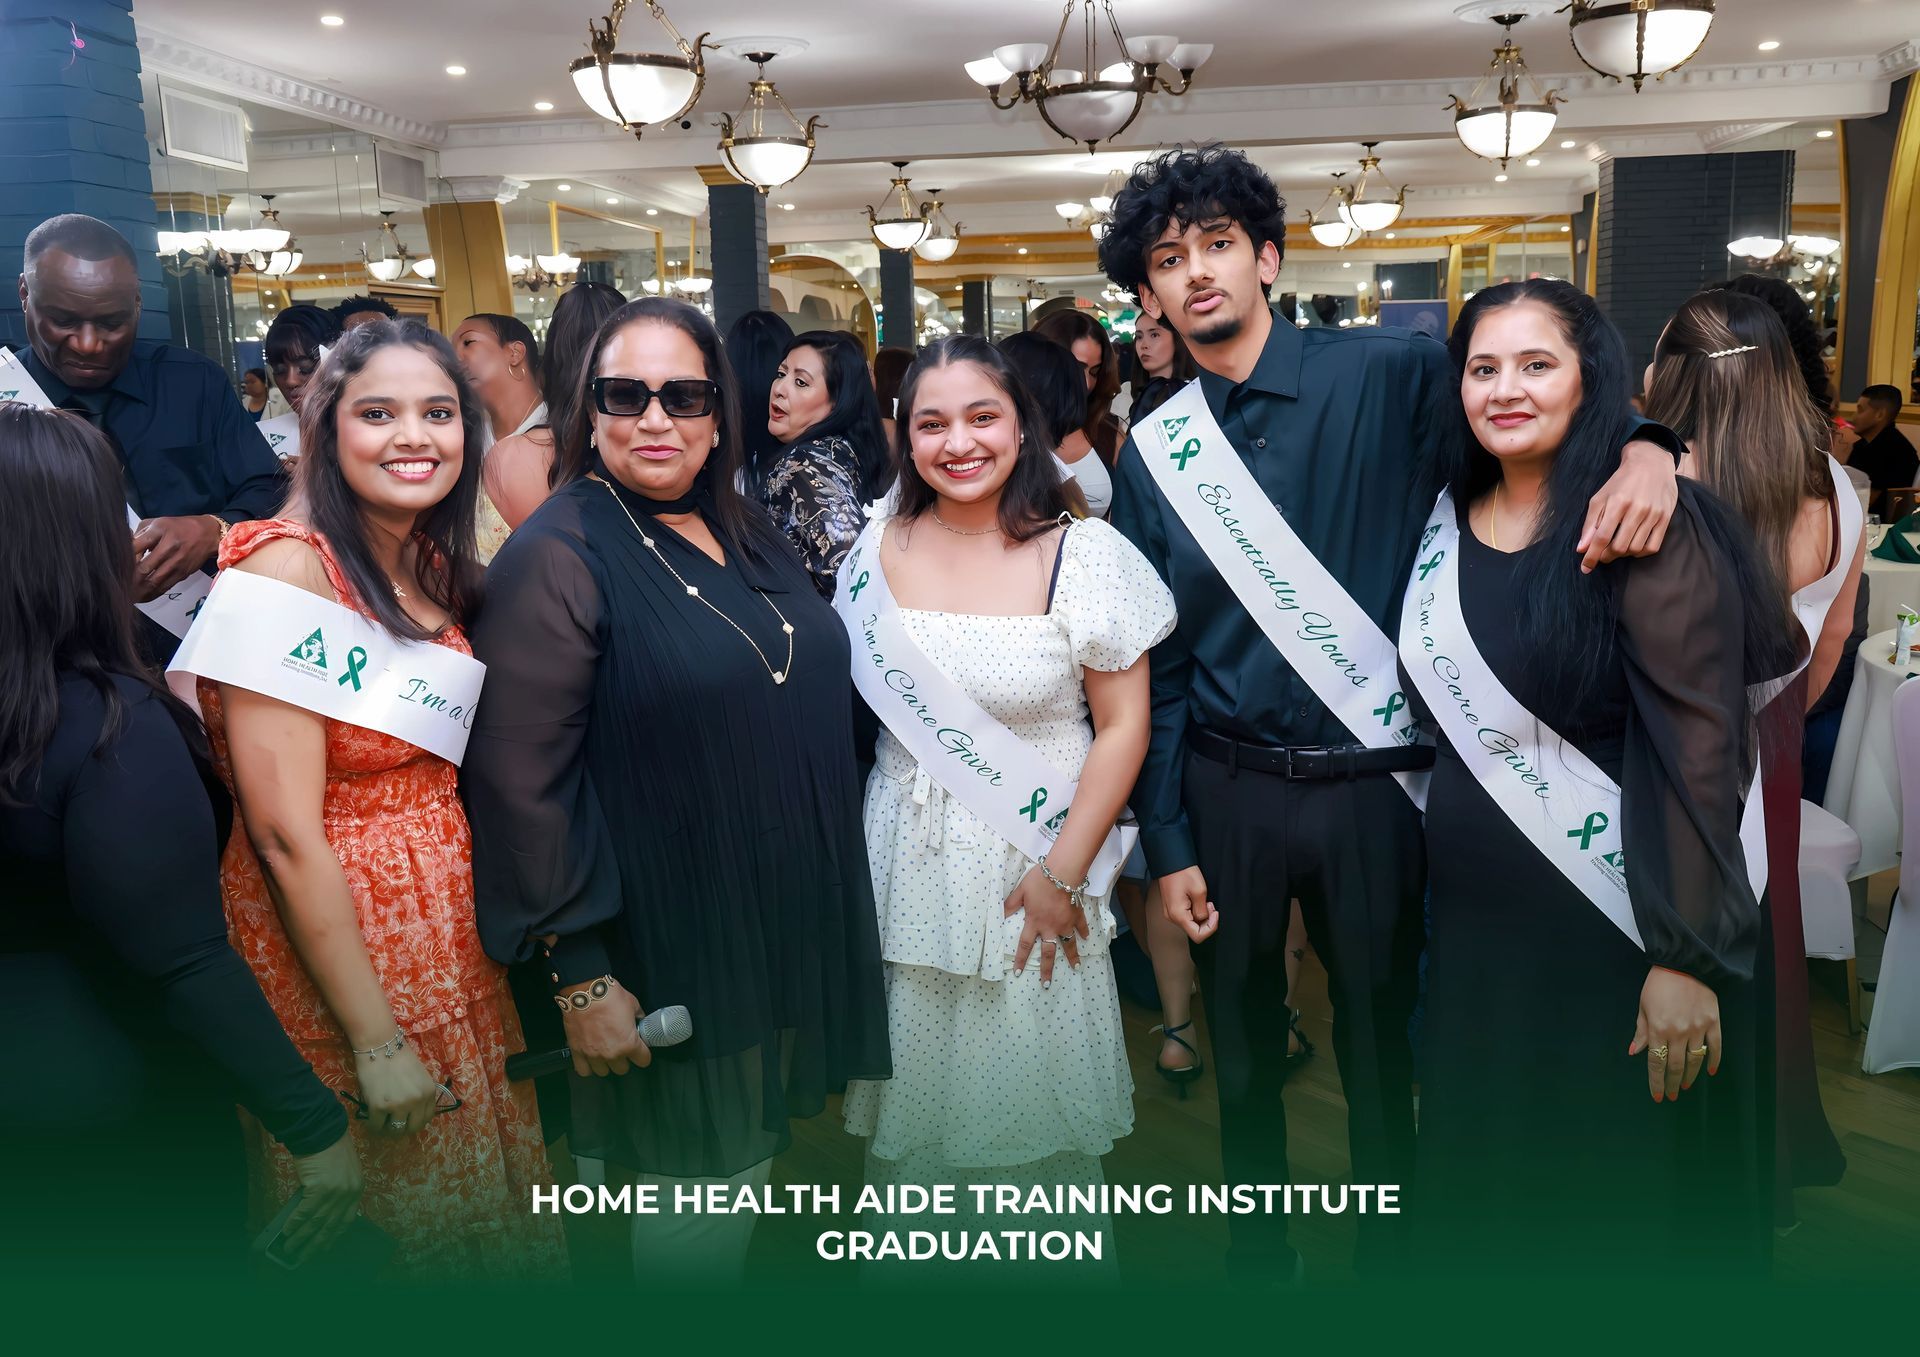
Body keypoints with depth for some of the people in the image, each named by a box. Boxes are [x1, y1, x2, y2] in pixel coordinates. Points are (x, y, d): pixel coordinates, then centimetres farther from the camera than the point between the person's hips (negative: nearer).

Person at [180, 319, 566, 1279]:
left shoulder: (442, 569, 3)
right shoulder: (288, 570, -20)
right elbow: (286, 836, -21)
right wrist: (377, 1041, -19)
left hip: (457, 934, 7)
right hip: (331, 939, -7)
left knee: (480, 1188, 22)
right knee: (389, 1210, 15)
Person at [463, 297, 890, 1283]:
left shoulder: (745, 536, 6)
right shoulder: (555, 559, -15)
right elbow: (522, 783, -18)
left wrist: (823, 910, 16)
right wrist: (579, 976, -18)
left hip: (789, 930, 7)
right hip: (670, 948, -7)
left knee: (748, 1164, 21)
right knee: (700, 1196, 9)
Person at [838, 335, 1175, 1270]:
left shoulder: (1083, 554, -12)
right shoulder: (878, 547, -2)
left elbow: (1124, 724, -10)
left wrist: (1062, 873, -13)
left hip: (1033, 864, -3)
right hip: (905, 865, 3)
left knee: (1028, 1092, 12)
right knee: (916, 1087, 17)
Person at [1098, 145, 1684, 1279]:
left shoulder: (1386, 375, -7)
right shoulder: (1152, 454, 1)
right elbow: (1156, 663, 3)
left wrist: (1649, 443, -27)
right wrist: (1169, 844, 2)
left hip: (1372, 780, -2)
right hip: (1227, 787, 2)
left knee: (1381, 1029, 13)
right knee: (1242, 1031, 17)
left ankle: (1389, 1250, 39)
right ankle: (1258, 1248, 42)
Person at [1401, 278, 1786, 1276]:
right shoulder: (1446, 525, 4)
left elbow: (1698, 744, -17)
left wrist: (1684, 959, -19)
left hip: (1612, 924, -5)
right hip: (1471, 920, 5)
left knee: (1615, 1197, 13)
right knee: (1480, 1187, 19)